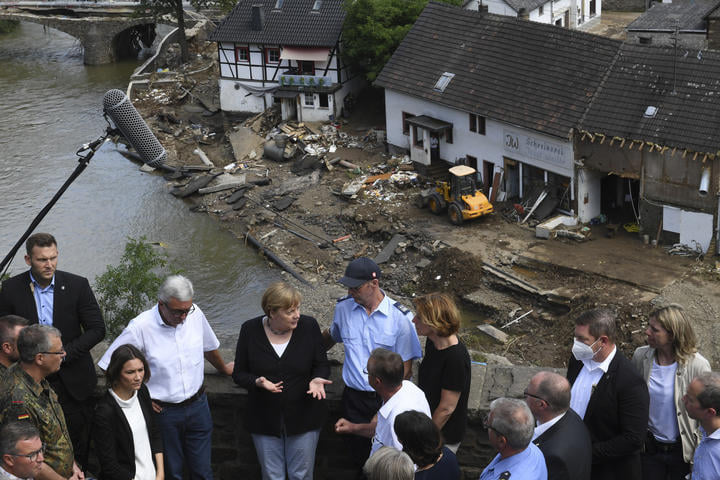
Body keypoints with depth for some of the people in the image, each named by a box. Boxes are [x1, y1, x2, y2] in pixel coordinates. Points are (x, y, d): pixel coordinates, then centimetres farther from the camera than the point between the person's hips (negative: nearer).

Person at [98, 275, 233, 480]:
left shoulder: (195, 314, -5)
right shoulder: (140, 328, -18)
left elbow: (209, 346, 17)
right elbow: (109, 367, -10)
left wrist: (223, 368, 34)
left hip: (198, 406, 3)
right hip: (163, 411, -3)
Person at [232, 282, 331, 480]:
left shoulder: (309, 326, -9)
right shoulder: (250, 330, -9)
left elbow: (322, 365, 3)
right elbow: (239, 374, -2)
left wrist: (317, 380, -19)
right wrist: (257, 382, -23)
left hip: (303, 418, 0)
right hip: (265, 419, 0)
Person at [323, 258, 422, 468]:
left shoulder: (400, 317, -12)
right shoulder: (343, 307, -1)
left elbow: (405, 369, -10)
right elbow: (332, 336, 23)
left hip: (386, 398, -3)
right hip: (353, 397, 3)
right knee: (358, 457, 10)